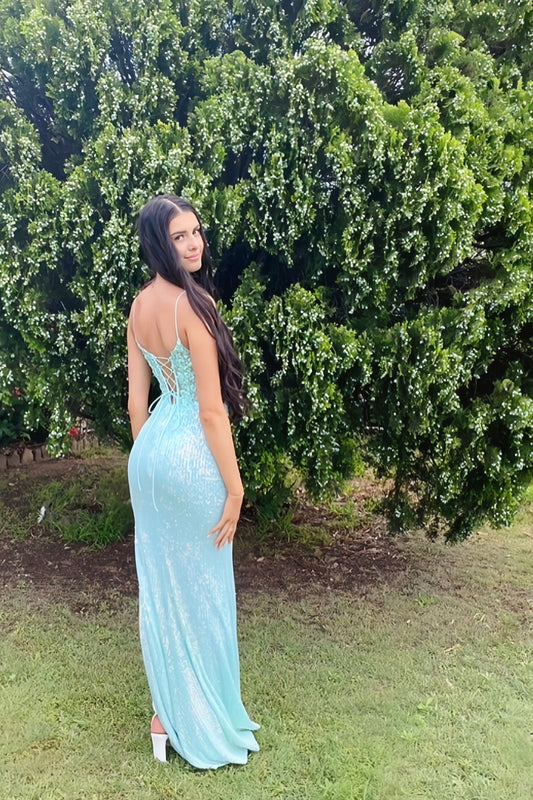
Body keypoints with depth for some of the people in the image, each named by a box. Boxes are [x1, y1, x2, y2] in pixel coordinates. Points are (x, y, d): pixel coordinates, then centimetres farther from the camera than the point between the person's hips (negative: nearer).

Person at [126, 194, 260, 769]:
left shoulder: (139, 305, 5)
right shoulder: (193, 304, -19)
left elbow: (136, 402, 9)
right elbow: (212, 409, -19)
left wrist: (146, 464, 18)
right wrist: (234, 486, -12)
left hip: (148, 453, 8)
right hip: (191, 457, -7)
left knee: (158, 585, 16)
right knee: (199, 590, 8)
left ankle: (166, 716, 34)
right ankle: (204, 729, 28)